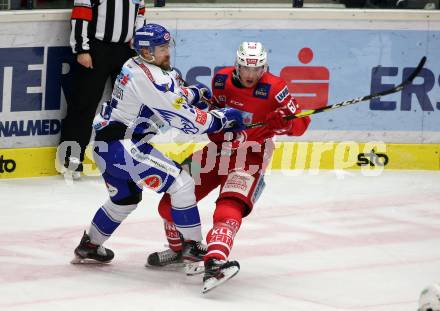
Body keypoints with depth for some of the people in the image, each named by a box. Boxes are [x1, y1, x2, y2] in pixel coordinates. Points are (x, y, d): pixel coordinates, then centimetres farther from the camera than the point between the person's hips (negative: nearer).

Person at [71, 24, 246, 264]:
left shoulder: (134, 66, 11)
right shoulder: (149, 78, -19)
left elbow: (172, 94, 24)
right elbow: (182, 118, -18)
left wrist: (194, 92, 6)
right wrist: (221, 119, -10)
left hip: (106, 145, 10)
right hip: (122, 147, -10)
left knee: (126, 198, 29)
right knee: (181, 183, -9)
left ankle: (89, 246, 41)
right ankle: (192, 247, -7)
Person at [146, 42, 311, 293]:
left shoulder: (273, 88, -15)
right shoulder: (222, 80, -1)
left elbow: (301, 123, -15)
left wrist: (284, 121, -35)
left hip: (250, 156, -5)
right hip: (218, 150, 5)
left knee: (230, 208, -29)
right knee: (171, 201, 4)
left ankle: (214, 261, -43)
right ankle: (178, 249, 29)